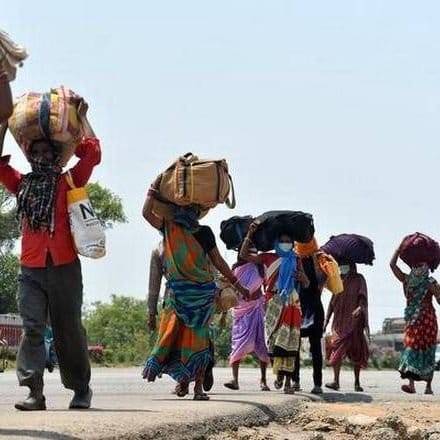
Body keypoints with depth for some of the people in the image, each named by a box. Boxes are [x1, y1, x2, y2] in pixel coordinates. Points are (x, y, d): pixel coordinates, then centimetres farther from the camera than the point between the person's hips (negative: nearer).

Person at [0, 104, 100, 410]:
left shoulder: (67, 182, 7)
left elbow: (92, 153, -1)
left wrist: (81, 118, 8)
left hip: (64, 267, -2)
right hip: (30, 270, 2)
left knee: (68, 331, 5)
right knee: (32, 329, -7)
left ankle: (81, 390, 16)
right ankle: (34, 392, -11)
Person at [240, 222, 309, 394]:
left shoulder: (295, 260, 15)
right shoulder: (268, 258, 10)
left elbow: (306, 284, 14)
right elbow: (244, 255, 2)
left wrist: (302, 277, -9)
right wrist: (249, 235, -6)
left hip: (291, 303, 1)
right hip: (273, 302, -1)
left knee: (289, 341, -5)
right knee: (274, 339, -5)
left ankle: (287, 381, -5)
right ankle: (279, 374, 10)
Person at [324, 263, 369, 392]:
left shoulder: (359, 279, 4)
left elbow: (363, 297, -8)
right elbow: (332, 302, 17)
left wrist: (360, 308, -29)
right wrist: (326, 320, 11)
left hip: (354, 320, -3)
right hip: (339, 321, 3)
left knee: (356, 351, 1)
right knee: (337, 349, -9)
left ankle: (357, 382, 8)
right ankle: (336, 381, -15)